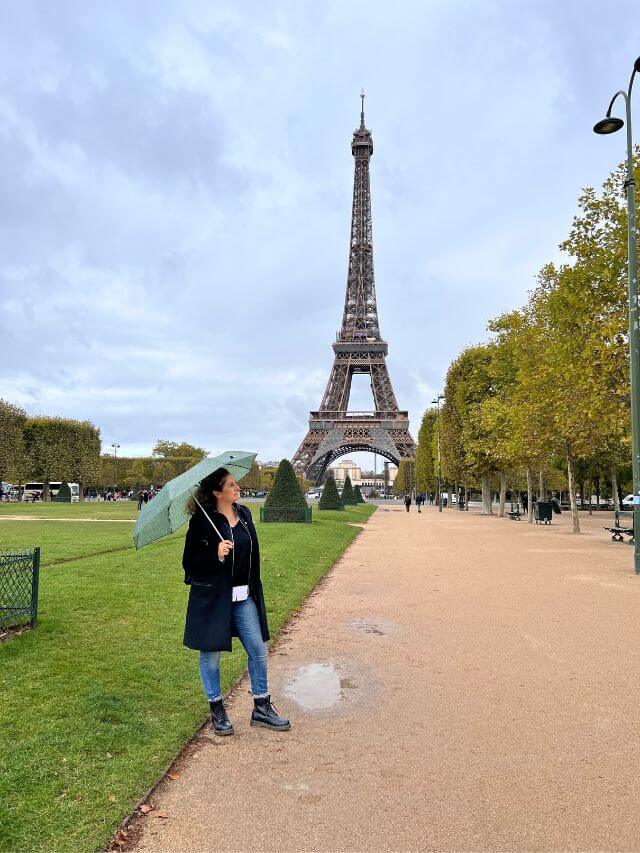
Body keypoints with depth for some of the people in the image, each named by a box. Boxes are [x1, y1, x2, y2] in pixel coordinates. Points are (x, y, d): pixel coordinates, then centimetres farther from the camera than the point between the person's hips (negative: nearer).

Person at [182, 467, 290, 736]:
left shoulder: (243, 514, 5)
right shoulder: (202, 522, -14)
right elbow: (189, 562, -12)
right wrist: (216, 555, -28)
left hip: (243, 596, 6)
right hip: (212, 597, -5)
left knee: (258, 650, 7)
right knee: (211, 654, 9)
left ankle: (262, 708, 24)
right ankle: (217, 711, 29)